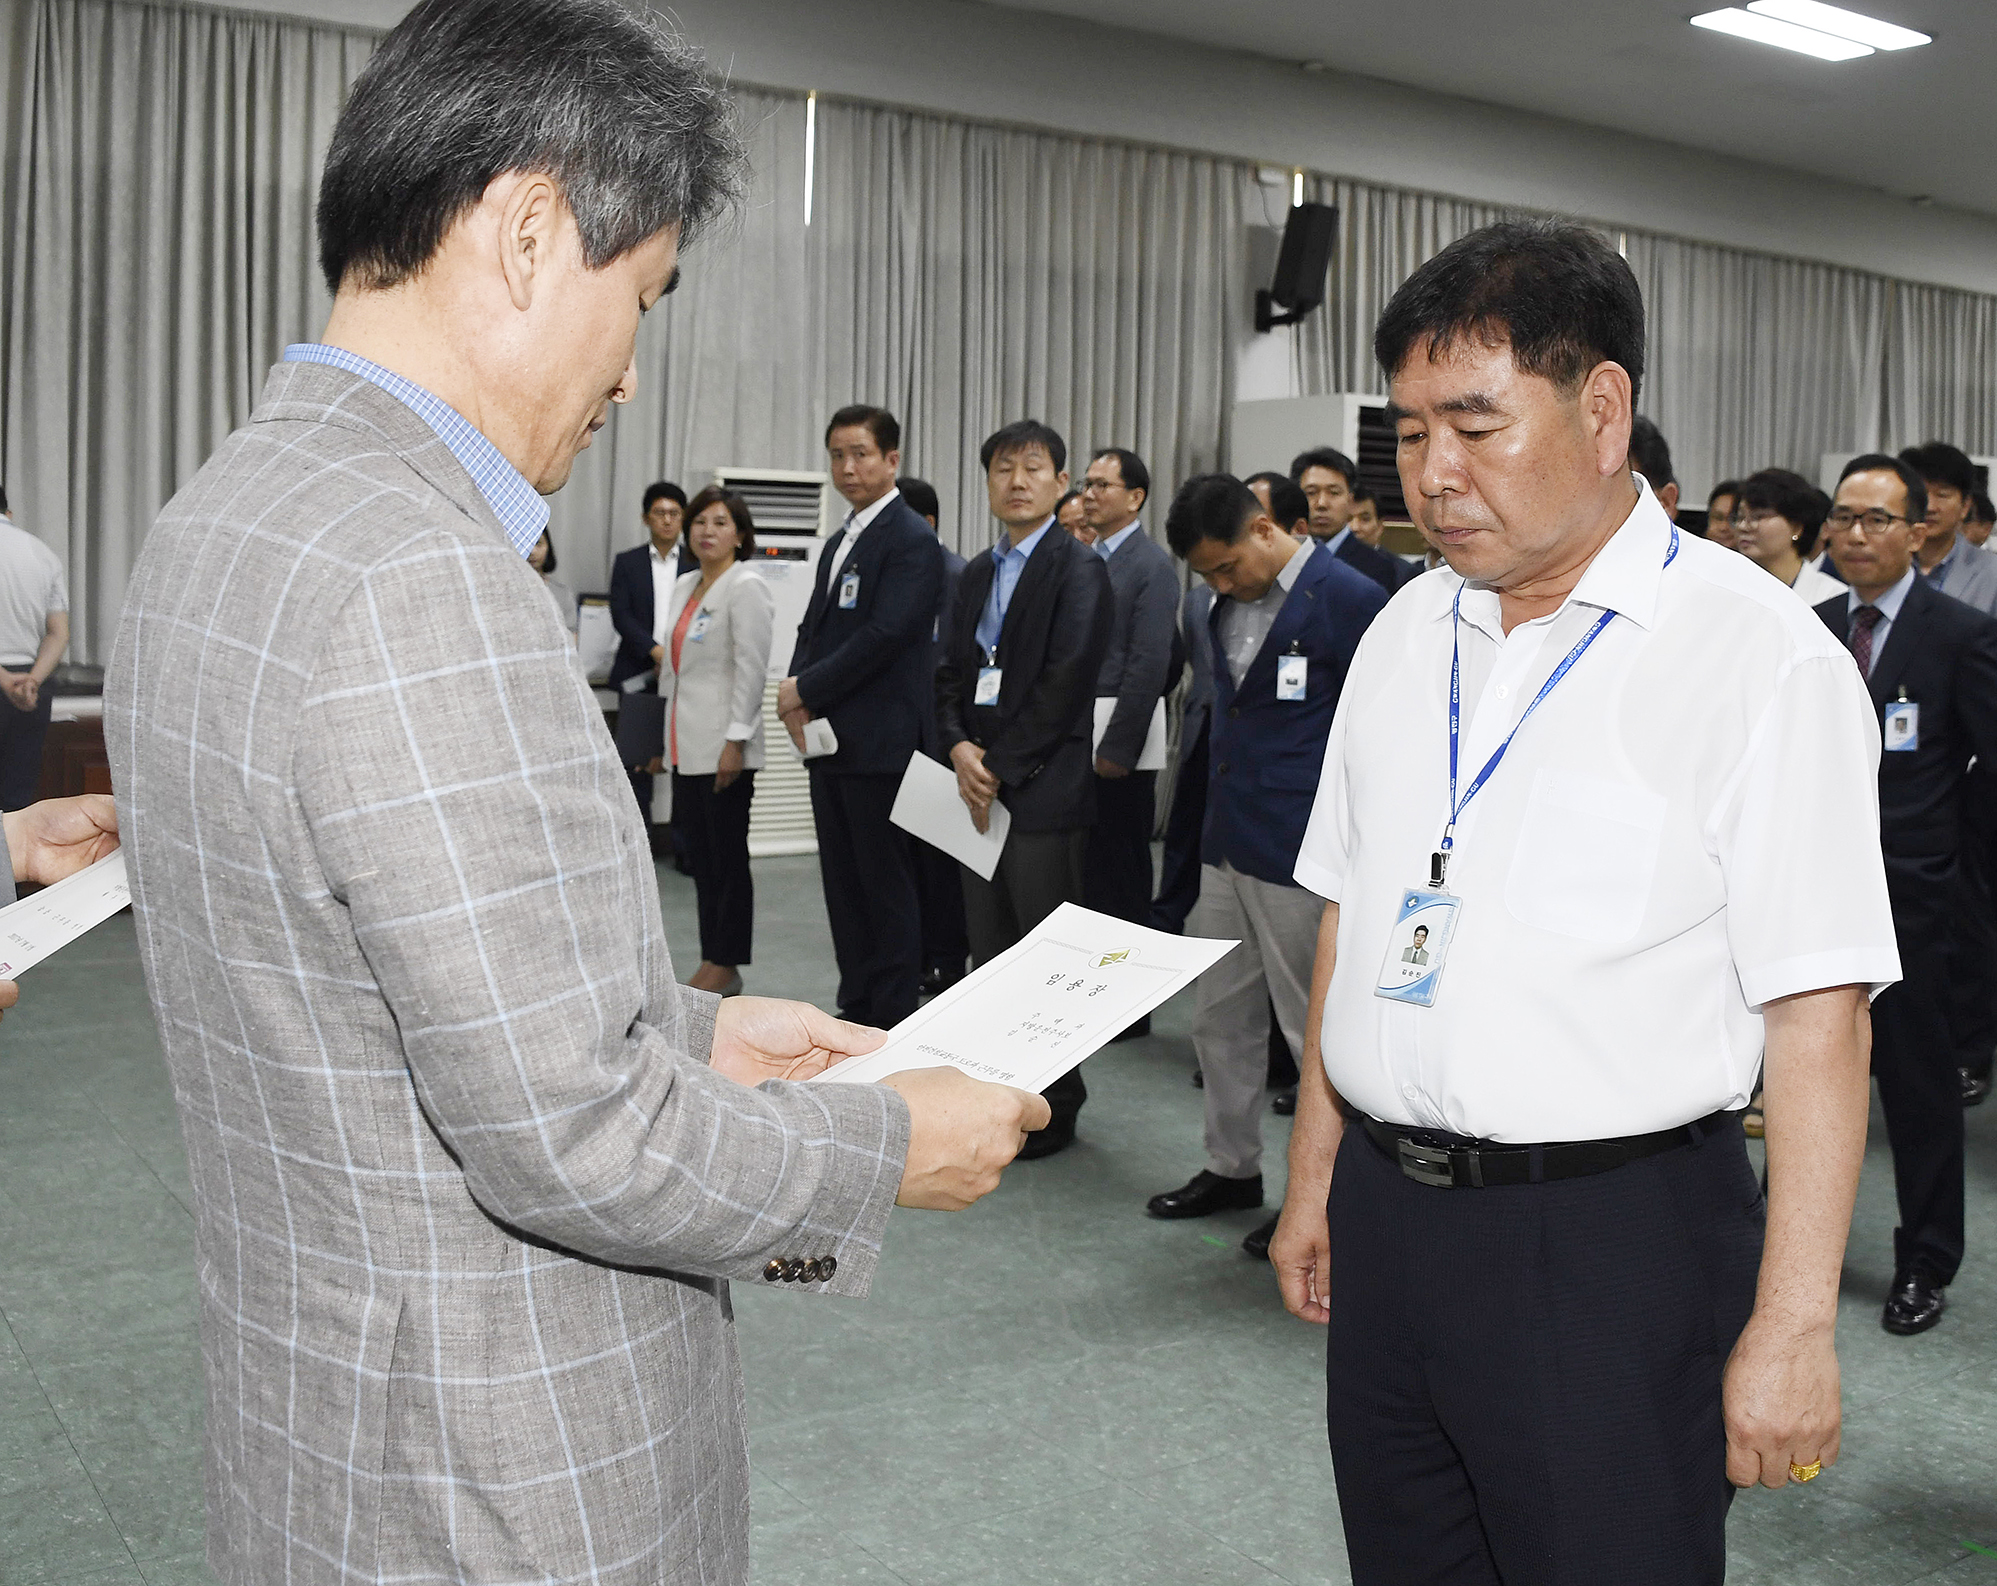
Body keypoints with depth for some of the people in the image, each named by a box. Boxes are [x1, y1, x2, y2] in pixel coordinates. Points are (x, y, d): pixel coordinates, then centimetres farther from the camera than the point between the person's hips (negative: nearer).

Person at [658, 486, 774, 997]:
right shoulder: (684, 587, 16)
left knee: (728, 855, -2)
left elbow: (751, 669, -15)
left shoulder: (746, 588, -9)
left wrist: (735, 741, -20)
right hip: (687, 745, 8)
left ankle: (726, 966, 5)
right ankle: (711, 963, 17)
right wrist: (666, 738, 18)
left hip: (722, 747, -8)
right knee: (700, 856, 10)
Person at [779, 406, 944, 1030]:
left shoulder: (912, 540, -10)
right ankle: (856, 1005, 21)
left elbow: (885, 635, -19)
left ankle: (894, 1018, 5)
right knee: (843, 881, 13)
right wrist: (796, 693, -1)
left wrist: (806, 689, -13)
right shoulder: (838, 544, 19)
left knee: (887, 883, -2)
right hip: (829, 740, 9)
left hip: (880, 742, -9)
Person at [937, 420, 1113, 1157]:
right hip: (980, 788, 7)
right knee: (989, 950, 11)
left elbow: (1064, 684, -14)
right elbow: (951, 671, 14)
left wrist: (1000, 768, -13)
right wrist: (960, 747, -5)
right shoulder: (977, 574, 17)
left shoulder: (1079, 570, -6)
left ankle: (1055, 1108, 10)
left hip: (1043, 790, -7)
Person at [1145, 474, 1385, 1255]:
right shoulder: (1227, 604, 10)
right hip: (1225, 843, 8)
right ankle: (1231, 1166, 29)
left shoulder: (1348, 598, -13)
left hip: (1299, 853, -8)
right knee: (1219, 1016, 15)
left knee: (1313, 1024, 3)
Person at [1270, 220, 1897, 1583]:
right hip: (1387, 1210, 6)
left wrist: (1794, 1322, -16)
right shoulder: (1405, 635, 8)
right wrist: (1316, 1177, 14)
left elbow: (1818, 1013, -14)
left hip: (1612, 1241, -5)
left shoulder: (1760, 655, -11)